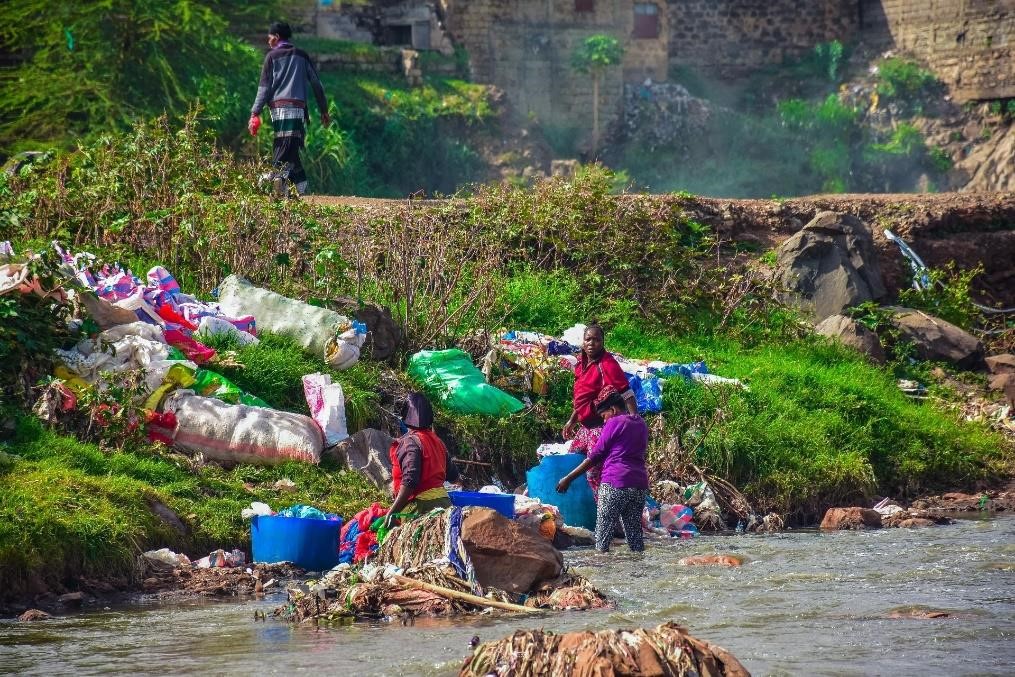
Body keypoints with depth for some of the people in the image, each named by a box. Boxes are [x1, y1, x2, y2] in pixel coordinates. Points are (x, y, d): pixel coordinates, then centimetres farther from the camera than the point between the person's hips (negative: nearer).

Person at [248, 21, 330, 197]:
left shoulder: (272, 56, 9)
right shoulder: (302, 56, 18)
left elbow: (264, 87, 3)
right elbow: (316, 84, 17)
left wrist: (255, 113, 2)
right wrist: (324, 110, 22)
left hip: (278, 108, -2)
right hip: (298, 108, 2)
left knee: (284, 148, -2)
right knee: (292, 148, -4)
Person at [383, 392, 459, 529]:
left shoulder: (410, 442, -11)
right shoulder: (436, 441, 14)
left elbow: (410, 482, -20)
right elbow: (453, 476, 22)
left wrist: (392, 511, -20)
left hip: (422, 506, -8)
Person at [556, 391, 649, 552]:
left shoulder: (614, 423, -1)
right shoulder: (641, 424, 17)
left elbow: (595, 457, -2)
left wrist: (568, 478, 3)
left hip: (615, 484, -6)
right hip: (640, 485, 6)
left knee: (603, 533, -2)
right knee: (634, 533, 8)